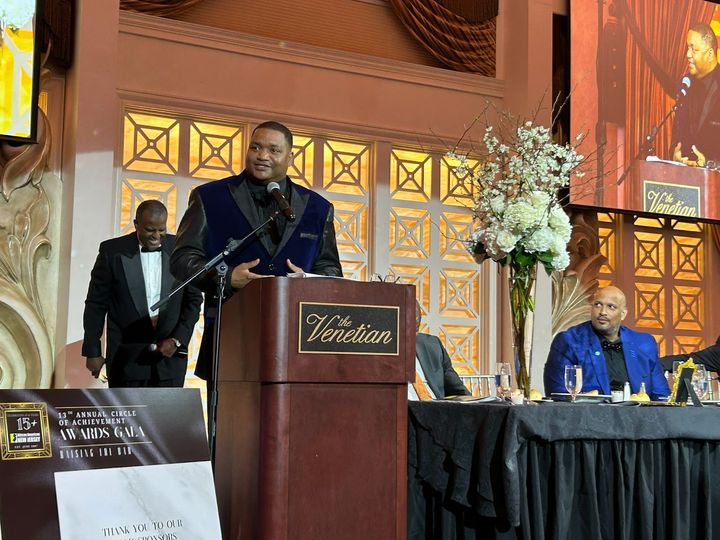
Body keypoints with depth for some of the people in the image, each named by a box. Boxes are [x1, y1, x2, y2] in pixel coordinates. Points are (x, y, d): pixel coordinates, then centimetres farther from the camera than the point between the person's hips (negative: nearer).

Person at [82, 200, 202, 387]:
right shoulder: (113, 251, -3)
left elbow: (194, 300, 6)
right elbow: (96, 305, 2)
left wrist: (177, 340, -6)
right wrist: (92, 351, 2)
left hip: (169, 354, 1)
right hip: (127, 357, -1)